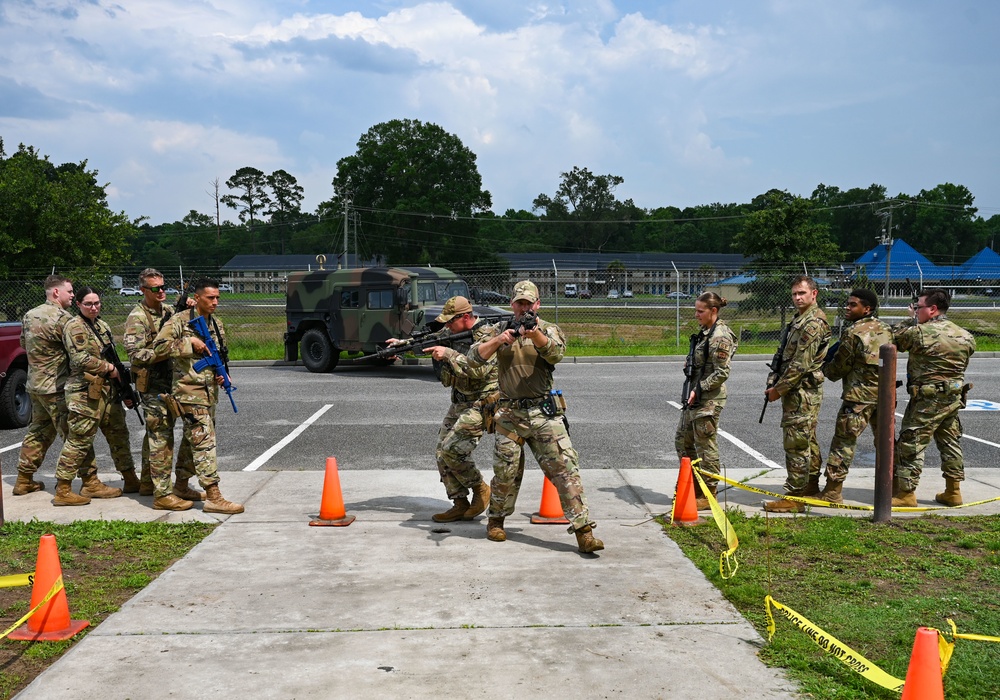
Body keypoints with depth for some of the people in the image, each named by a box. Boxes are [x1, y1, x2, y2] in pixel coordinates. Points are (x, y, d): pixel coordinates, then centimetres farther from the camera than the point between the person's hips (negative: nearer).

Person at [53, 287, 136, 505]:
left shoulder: (102, 325, 16)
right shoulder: (75, 327, -10)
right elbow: (81, 359, -20)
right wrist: (109, 368, -12)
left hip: (108, 390, 9)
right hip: (86, 391, -9)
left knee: (118, 434, 15)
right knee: (80, 440, -6)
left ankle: (131, 479, 27)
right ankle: (62, 491, 0)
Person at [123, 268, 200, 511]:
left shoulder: (168, 311, 12)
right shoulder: (137, 318, -12)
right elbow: (135, 354, -19)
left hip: (170, 380, 9)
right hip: (152, 384, -9)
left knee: (155, 434, 18)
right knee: (161, 437, -9)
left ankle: (147, 482, 31)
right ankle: (162, 495, -7)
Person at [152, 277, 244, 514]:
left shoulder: (216, 324, 14)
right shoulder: (180, 320, -8)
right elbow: (159, 346, -16)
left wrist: (221, 375, 6)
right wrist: (190, 343, -20)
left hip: (209, 392, 8)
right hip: (189, 391, -8)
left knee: (194, 440, 16)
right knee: (204, 442, -11)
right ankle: (213, 497, -13)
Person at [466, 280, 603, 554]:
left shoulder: (549, 329, 4)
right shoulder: (499, 330, 9)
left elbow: (556, 353, -18)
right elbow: (474, 358, -1)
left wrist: (536, 335, -37)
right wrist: (499, 340, -17)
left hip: (544, 413, -1)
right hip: (510, 415, 1)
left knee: (565, 467, -8)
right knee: (505, 472, 8)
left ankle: (584, 531, -9)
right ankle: (496, 520, 33)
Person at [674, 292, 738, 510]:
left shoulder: (719, 337, -17)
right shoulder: (705, 332, 13)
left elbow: (722, 373, -20)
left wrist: (699, 390, -19)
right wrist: (692, 391, 16)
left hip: (709, 400, -10)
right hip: (696, 397, 10)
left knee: (706, 447, -2)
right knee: (682, 440, 16)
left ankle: (708, 495, 9)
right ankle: (693, 487, 28)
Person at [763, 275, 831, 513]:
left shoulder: (812, 323, -17)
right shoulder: (800, 319, 16)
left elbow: (800, 364, -21)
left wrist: (778, 389, -15)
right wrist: (776, 384, 12)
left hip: (802, 393, -11)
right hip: (803, 392, 11)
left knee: (796, 444, -7)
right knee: (808, 442, 17)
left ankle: (794, 498, -3)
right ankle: (810, 488, 27)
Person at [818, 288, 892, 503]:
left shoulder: (853, 332, -12)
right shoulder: (886, 330, 9)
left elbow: (838, 367, -8)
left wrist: (826, 369, 14)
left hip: (858, 396, -7)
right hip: (885, 393, 7)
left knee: (844, 442, -1)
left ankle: (832, 491, 0)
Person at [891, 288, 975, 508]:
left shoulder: (919, 332, -17)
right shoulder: (964, 335, 5)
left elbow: (893, 338, -4)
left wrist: (911, 320, 9)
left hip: (927, 399, -7)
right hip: (955, 397, 8)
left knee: (911, 444, -1)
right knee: (950, 442, 17)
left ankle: (906, 493, 0)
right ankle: (953, 491, 23)